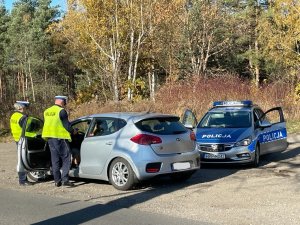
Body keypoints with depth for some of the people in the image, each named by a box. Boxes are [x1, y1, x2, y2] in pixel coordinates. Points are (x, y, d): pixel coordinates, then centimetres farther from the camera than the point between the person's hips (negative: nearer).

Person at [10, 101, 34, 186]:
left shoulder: (13, 116, 13)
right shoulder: (22, 117, -18)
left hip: (17, 140, 10)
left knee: (21, 160, 15)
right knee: (23, 160, -6)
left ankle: (22, 179, 21)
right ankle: (23, 180, -3)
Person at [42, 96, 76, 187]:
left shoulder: (46, 111, 15)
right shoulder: (61, 111, -9)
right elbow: (66, 125, -11)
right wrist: (73, 131, 7)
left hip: (50, 137, 7)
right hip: (60, 137, -7)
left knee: (55, 160, 11)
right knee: (66, 159, -1)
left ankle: (57, 181, 11)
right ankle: (65, 179, -9)